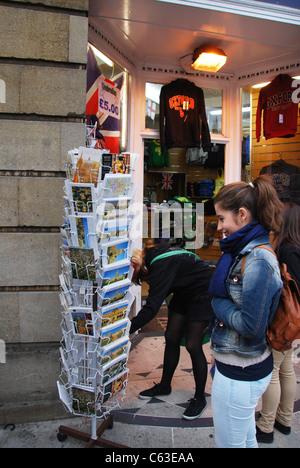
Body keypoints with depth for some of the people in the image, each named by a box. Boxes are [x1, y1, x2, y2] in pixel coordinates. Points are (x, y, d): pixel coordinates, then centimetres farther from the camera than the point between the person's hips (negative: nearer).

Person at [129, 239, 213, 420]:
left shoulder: (161, 264, -33)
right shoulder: (154, 258, -6)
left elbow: (152, 306, -36)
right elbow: (163, 291, 7)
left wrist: (128, 329, -34)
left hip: (202, 297, -9)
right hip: (183, 294, 9)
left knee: (193, 345, -4)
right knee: (171, 339, 11)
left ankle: (200, 398, 15)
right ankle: (165, 385, 28)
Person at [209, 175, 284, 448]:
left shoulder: (258, 260, -24)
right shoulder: (245, 252, 5)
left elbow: (251, 326, -25)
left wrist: (218, 304, -14)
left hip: (239, 374, -9)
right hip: (247, 367, 9)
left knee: (229, 444, 12)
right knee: (247, 440, 26)